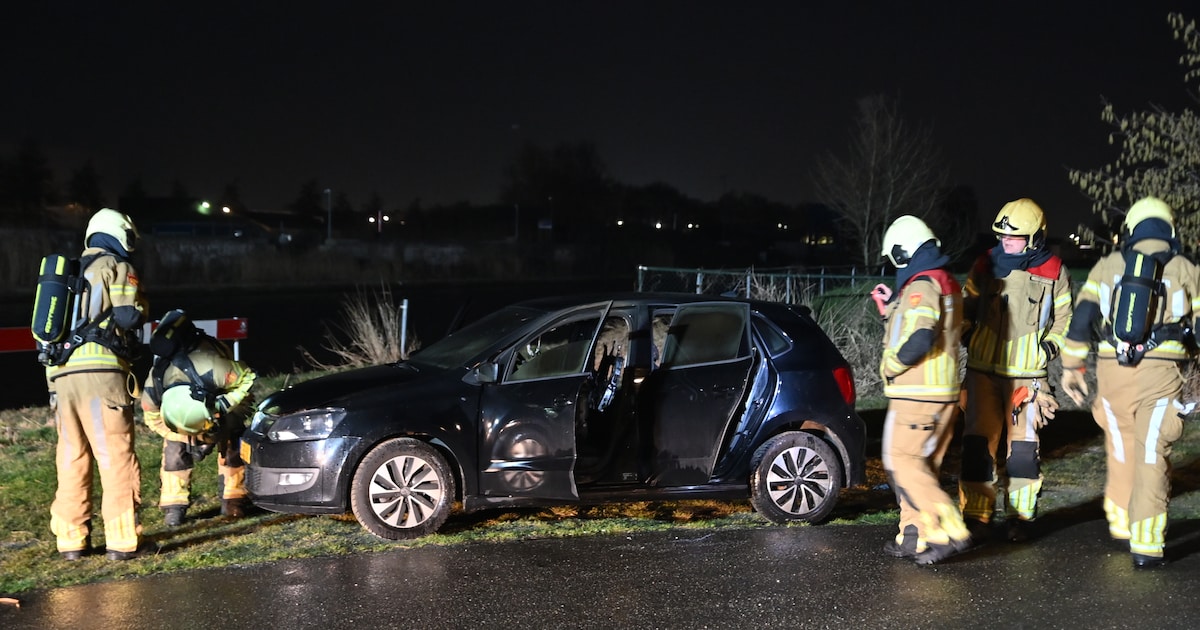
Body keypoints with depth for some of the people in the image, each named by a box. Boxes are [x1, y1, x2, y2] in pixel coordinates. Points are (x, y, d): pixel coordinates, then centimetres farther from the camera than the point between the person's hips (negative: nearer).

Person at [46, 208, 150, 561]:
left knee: (72, 459, 11)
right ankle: (122, 540, -6)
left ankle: (71, 539, 14)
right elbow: (130, 317, -6)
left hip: (59, 373, 7)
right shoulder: (116, 267, 4)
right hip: (99, 370, -7)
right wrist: (140, 308, 15)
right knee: (116, 456, -4)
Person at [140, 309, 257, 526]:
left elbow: (247, 378, -31)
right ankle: (173, 506, -3)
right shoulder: (153, 388, -36)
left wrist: (224, 405, -41)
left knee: (230, 443, -10)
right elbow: (153, 418, -15)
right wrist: (192, 437, -19)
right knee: (174, 447, -8)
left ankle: (232, 501, -2)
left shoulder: (214, 368, -48)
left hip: (222, 394, -2)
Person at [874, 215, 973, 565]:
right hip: (943, 392, 10)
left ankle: (951, 532, -13)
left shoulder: (920, 287, -15)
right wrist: (890, 308, 20)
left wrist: (890, 365, -14)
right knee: (921, 465, 13)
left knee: (903, 463, -7)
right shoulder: (947, 285, 16)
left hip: (917, 393, -10)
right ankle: (914, 538, 16)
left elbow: (919, 339, -28)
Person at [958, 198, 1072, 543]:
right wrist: (968, 339, 2)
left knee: (1023, 446, 3)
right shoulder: (985, 265, 4)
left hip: (1027, 375, -1)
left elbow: (1064, 321, 11)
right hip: (983, 371, 1)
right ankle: (976, 515, 8)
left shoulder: (1054, 273, 1)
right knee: (978, 445, 0)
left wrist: (1048, 348, -3)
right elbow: (966, 309, 15)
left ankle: (1021, 516, 15)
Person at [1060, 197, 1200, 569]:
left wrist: (1072, 366, 8)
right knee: (1151, 455, 0)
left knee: (1122, 449, 20)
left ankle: (1121, 524, 34)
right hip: (1161, 371, -2)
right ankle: (1146, 546, -3)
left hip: (1113, 369, 2)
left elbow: (1082, 318, 3)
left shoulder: (1108, 266, 9)